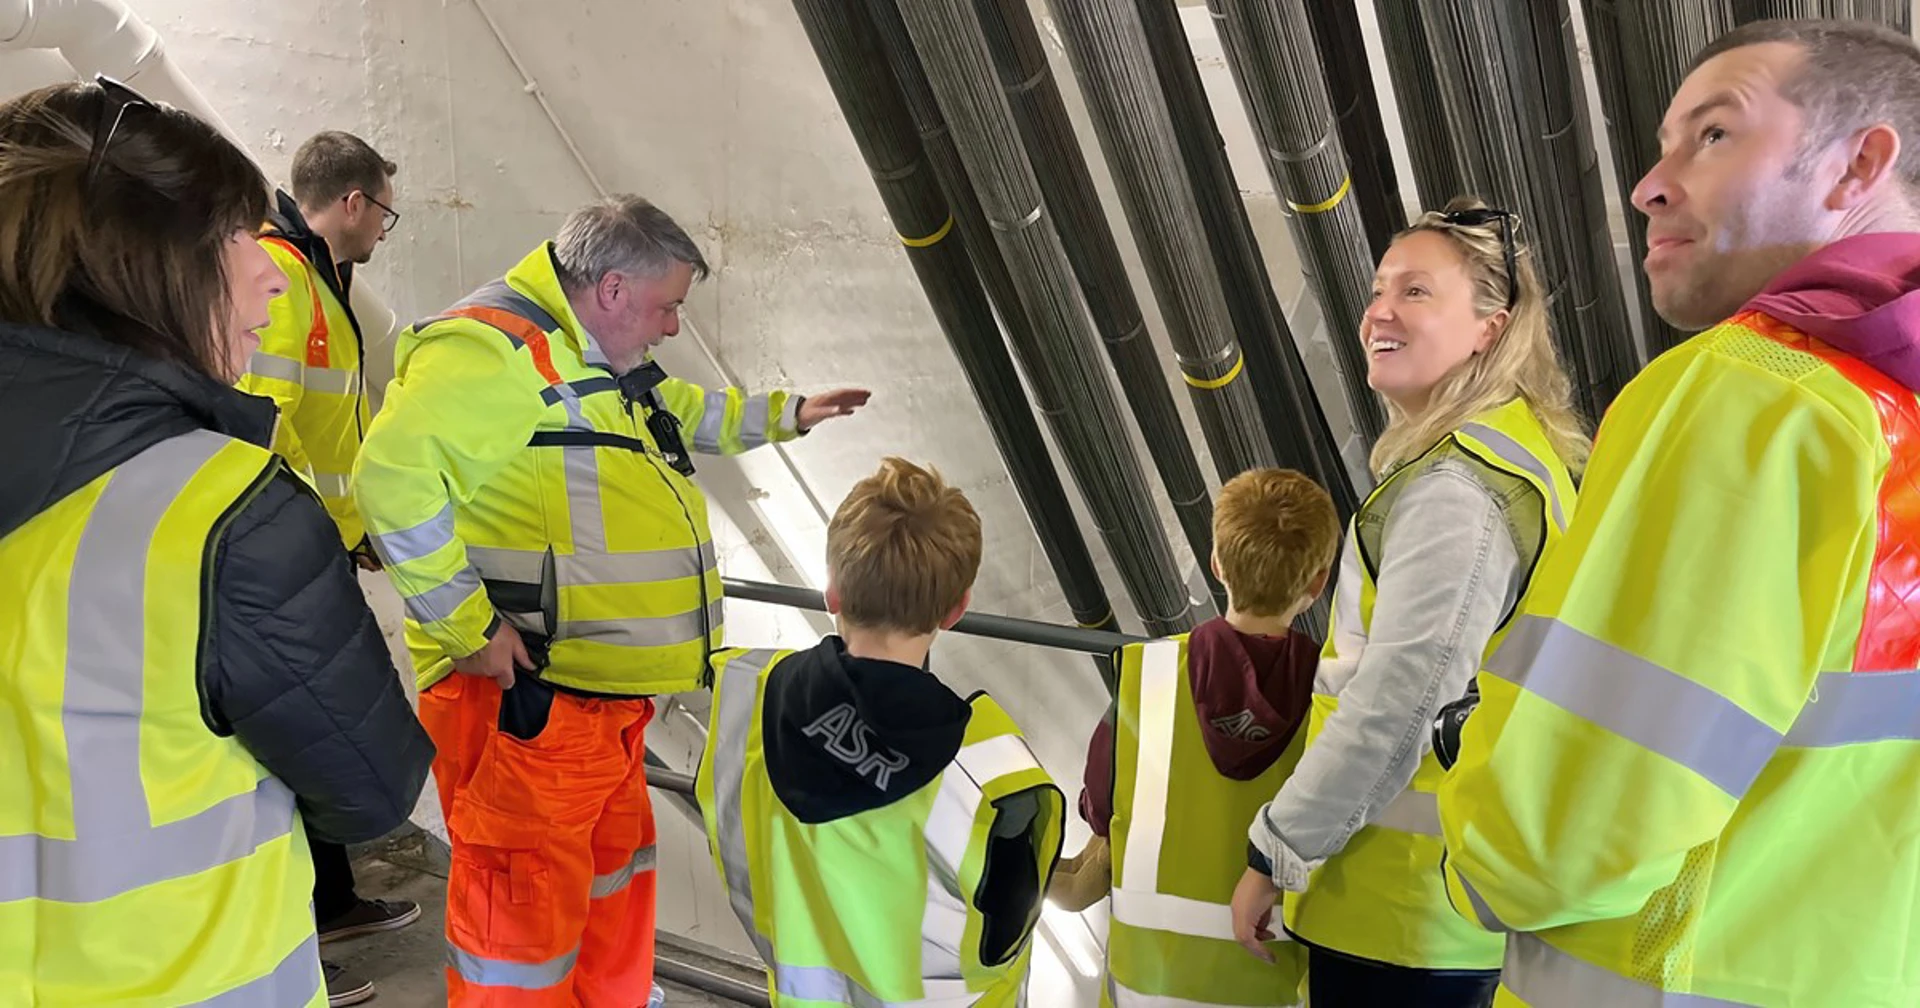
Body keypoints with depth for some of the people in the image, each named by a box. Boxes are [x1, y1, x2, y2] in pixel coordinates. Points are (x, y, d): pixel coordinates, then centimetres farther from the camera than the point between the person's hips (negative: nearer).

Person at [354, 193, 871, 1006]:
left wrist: (784, 415, 34)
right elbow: (393, 478, -30)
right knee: (526, 908, 2)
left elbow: (677, 410, 33)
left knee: (615, 866, 26)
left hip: (603, 690, 11)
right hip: (522, 698, -10)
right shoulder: (490, 350, -20)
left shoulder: (601, 361, 13)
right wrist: (466, 626, -27)